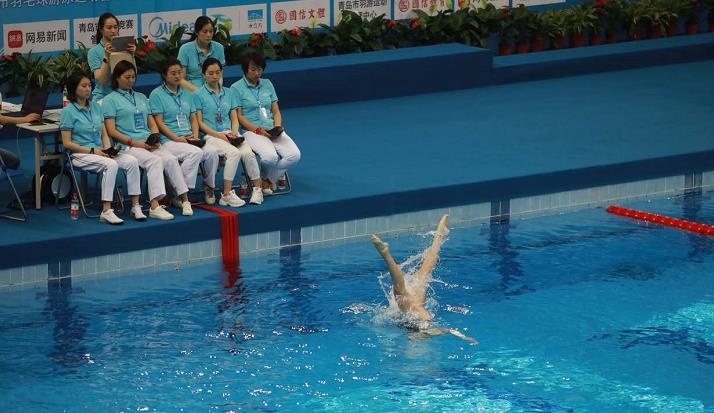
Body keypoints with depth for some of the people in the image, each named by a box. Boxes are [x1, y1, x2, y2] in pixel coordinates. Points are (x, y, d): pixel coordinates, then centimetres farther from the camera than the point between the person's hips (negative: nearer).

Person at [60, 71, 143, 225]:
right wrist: (92, 151, -14)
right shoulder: (68, 111, -4)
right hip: (80, 154, -6)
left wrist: (108, 149, -3)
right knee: (111, 165, -34)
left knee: (132, 161, -18)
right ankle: (106, 211, -35)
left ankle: (136, 205, -19)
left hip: (99, 151, 6)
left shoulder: (95, 107, 15)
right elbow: (67, 143, -8)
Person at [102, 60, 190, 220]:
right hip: (127, 146, -5)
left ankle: (185, 200, -28)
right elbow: (112, 131, -3)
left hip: (149, 144, 5)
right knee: (155, 160, -32)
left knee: (171, 159, -23)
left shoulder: (141, 97, 26)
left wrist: (155, 139, 1)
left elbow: (152, 124, 23)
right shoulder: (110, 99, 6)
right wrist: (134, 143, -13)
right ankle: (155, 206, -43)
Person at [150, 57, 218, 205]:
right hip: (168, 141, -6)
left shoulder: (186, 94, 21)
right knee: (196, 153, -34)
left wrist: (195, 135, 1)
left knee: (212, 151, -23)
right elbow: (159, 122, -5)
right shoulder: (157, 94, 1)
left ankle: (209, 186, -1)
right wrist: (176, 138, -14)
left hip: (188, 139, 6)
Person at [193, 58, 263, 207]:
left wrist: (234, 131, -4)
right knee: (234, 152, -33)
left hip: (229, 134, 4)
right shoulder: (199, 95, 4)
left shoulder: (228, 93, 19)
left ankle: (257, 189, -17)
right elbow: (199, 122, -2)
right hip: (211, 136, -4)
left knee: (248, 153, -27)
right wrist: (218, 135, -12)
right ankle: (227, 194, -32)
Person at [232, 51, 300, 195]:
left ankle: (268, 180, -1)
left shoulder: (267, 84, 18)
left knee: (294, 155, -21)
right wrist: (258, 130, -14)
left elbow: (276, 112, 18)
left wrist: (277, 127, -3)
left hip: (272, 130, 5)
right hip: (251, 131, -5)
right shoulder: (236, 88, 3)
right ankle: (267, 179, 1)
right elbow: (239, 116, -4)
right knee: (270, 156, -34)